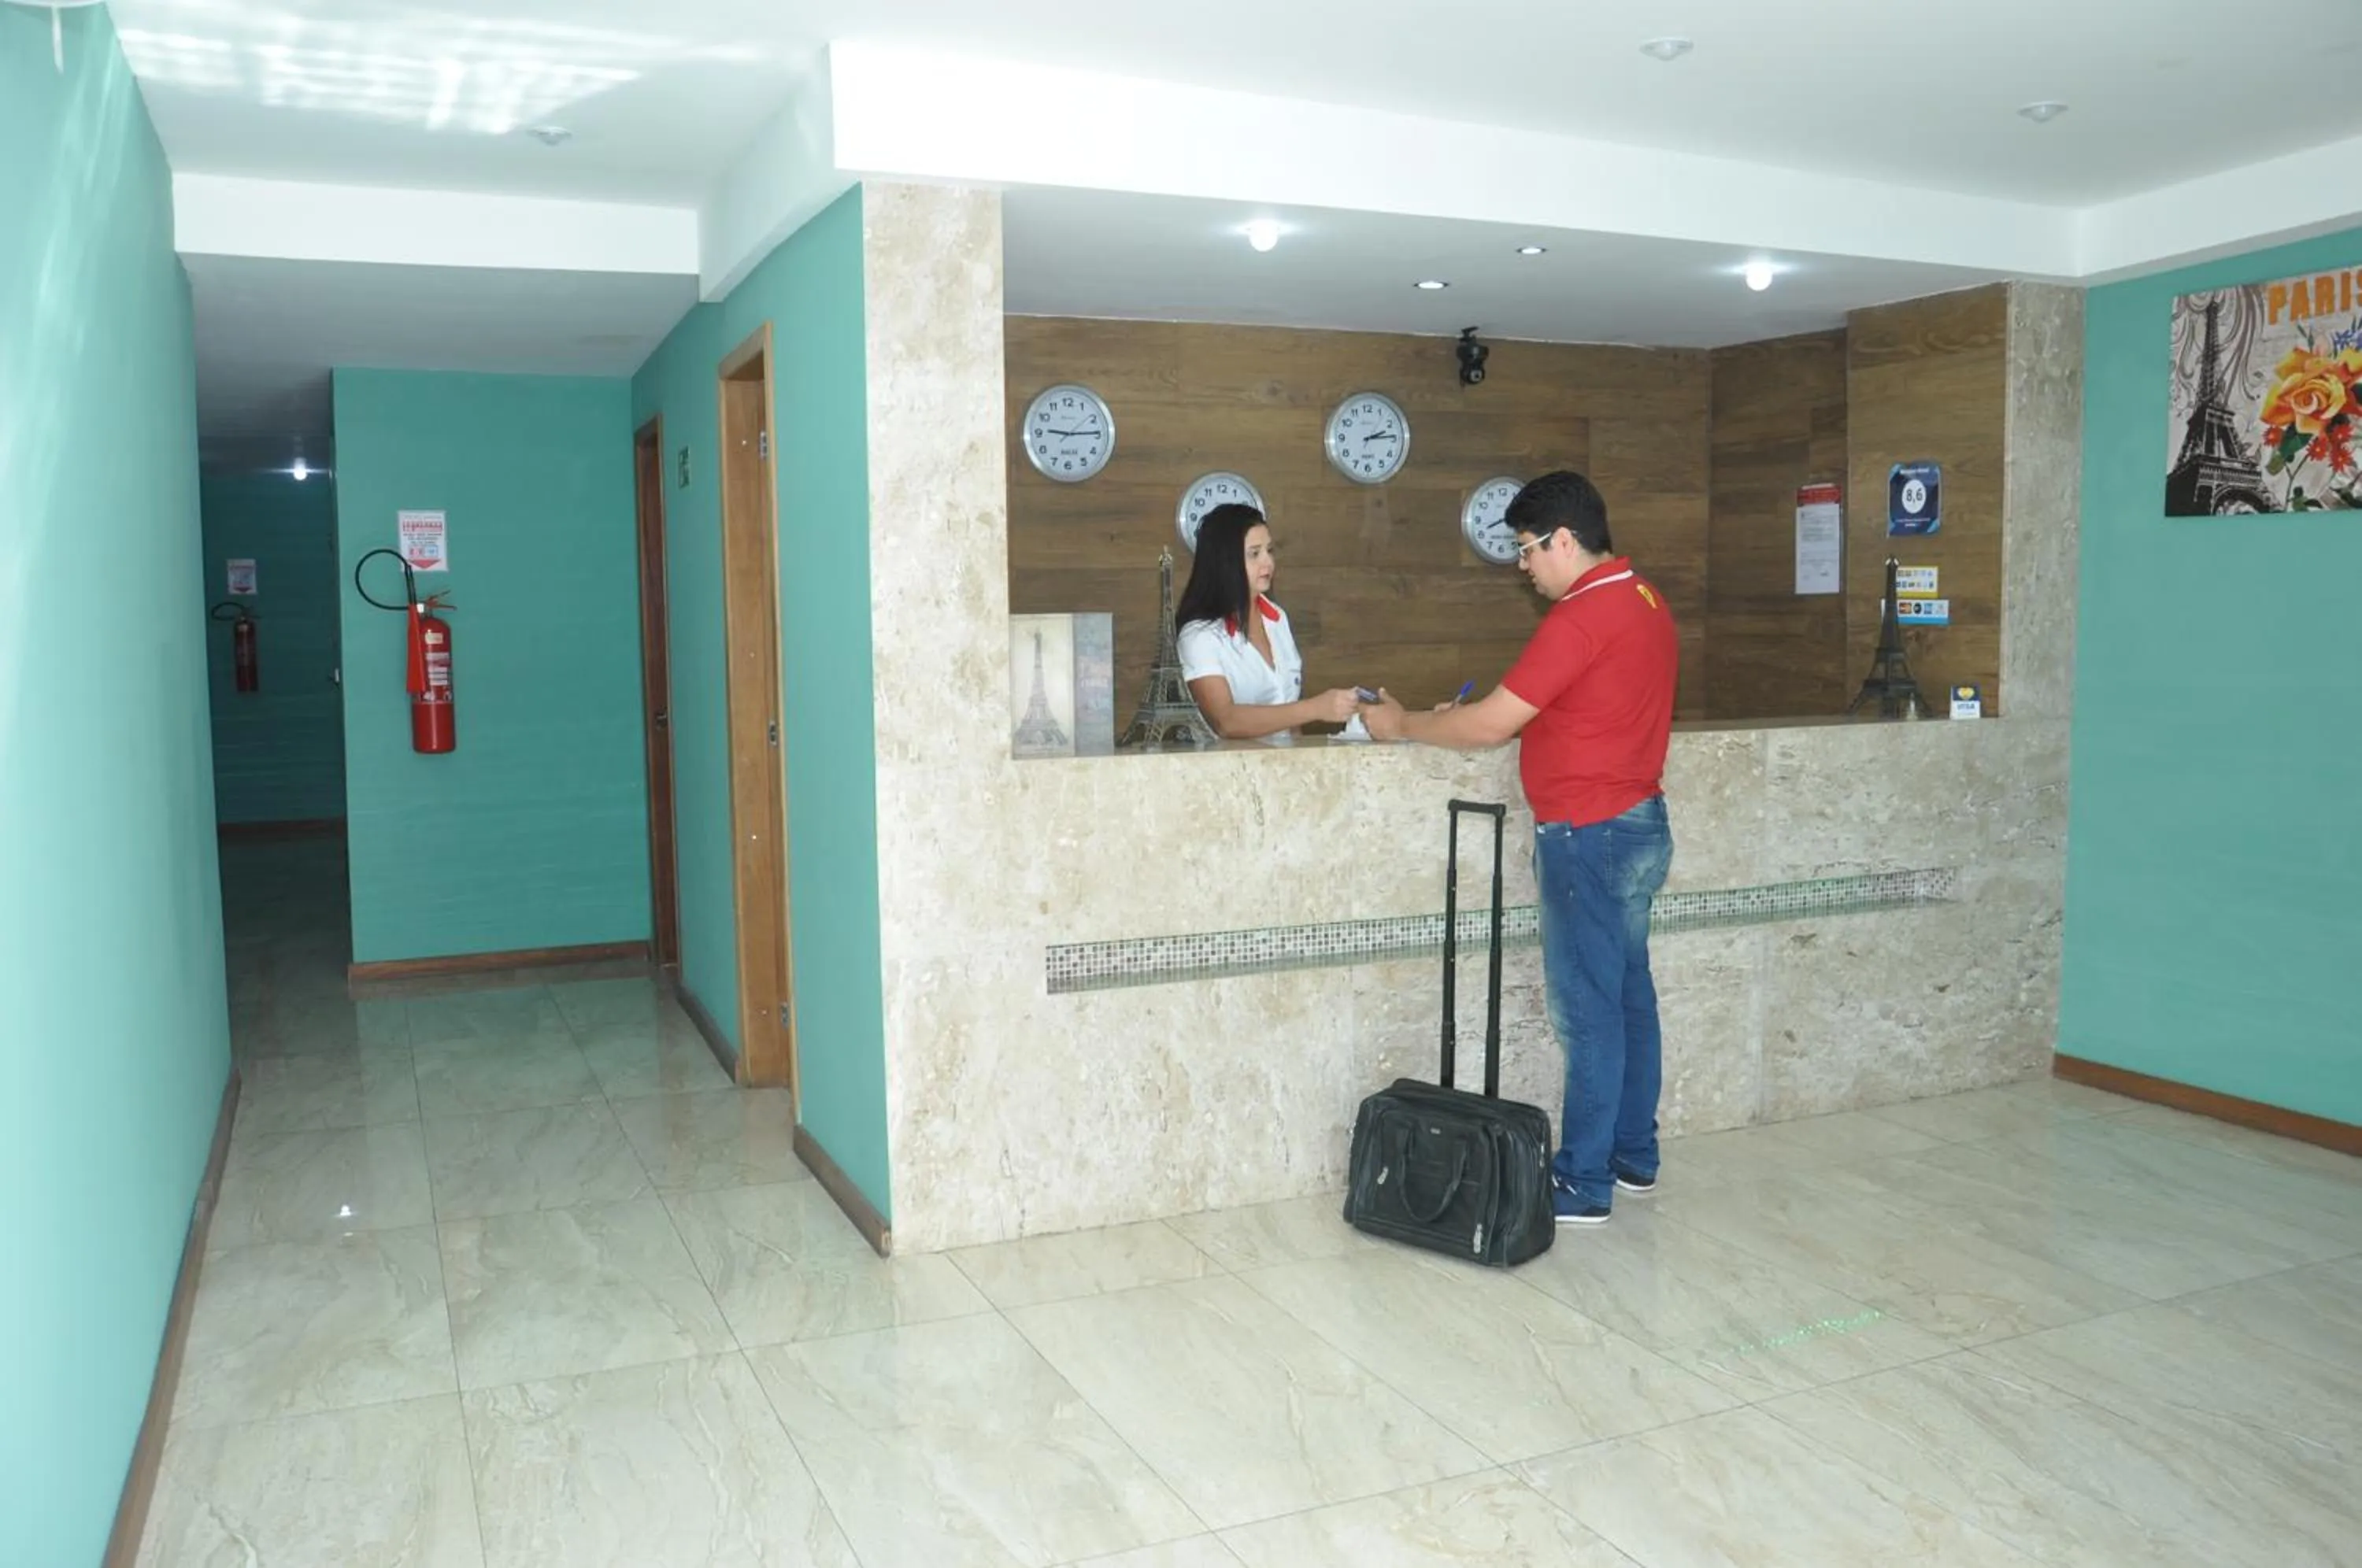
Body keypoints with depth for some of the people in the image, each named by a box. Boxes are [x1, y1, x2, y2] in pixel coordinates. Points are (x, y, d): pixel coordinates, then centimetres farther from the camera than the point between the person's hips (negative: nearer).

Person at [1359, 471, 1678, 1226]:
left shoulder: (1580, 617, -19)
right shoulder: (1646, 601, 11)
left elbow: (1491, 726, -18)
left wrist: (1403, 724, -4)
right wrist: (1489, 710, 10)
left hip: (1589, 835, -10)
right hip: (1639, 823, 10)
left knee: (1588, 1012, -3)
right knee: (1629, 996, 15)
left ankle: (1583, 1186, 4)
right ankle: (1634, 1156, 25)